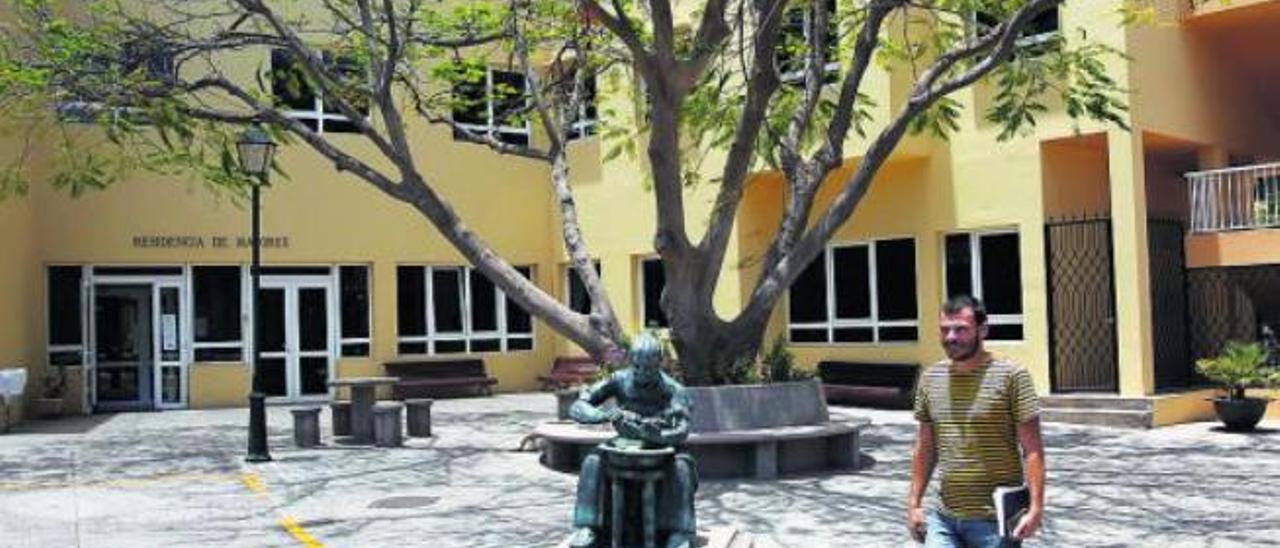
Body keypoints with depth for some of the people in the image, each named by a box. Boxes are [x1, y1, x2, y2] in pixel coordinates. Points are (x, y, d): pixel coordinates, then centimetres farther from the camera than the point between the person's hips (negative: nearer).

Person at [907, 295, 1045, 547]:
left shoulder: (1011, 375, -8)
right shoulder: (930, 378, 6)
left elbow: (1032, 449, -9)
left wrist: (1036, 507, -16)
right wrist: (914, 503, 10)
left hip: (995, 520, -4)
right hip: (944, 517, 4)